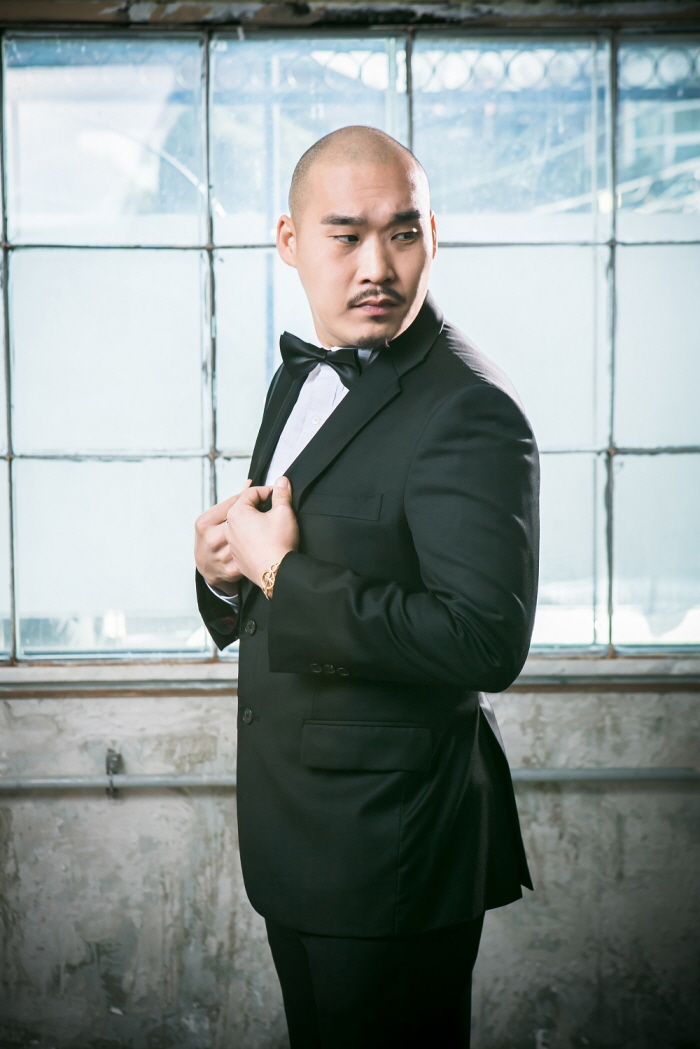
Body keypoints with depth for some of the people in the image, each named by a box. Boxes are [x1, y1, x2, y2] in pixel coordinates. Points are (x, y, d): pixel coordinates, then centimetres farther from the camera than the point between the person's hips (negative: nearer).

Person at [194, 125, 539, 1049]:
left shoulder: (469, 412, -22)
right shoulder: (300, 379, 8)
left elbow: (487, 642, -30)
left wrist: (283, 572, -25)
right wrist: (226, 566, -6)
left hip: (395, 848, -9)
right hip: (294, 830, 9)